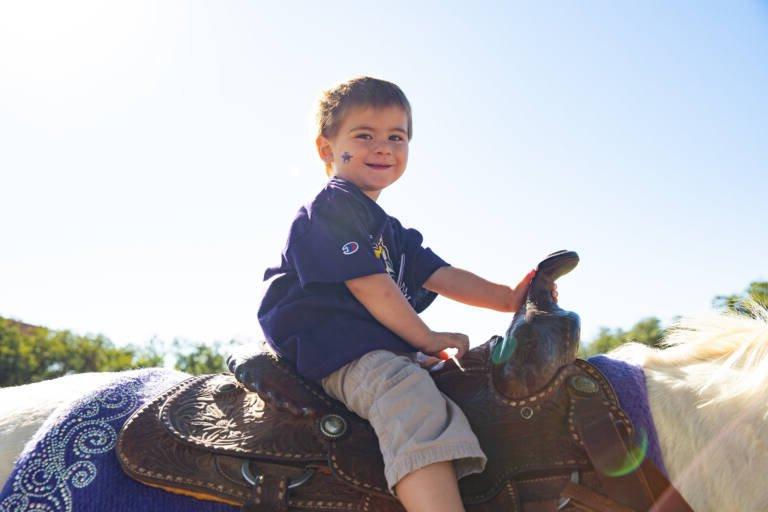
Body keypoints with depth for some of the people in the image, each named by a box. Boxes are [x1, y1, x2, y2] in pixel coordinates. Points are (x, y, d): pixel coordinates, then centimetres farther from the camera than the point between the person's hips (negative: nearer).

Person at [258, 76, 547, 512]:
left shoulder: (394, 233, 27)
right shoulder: (332, 209, -4)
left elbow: (442, 276, 16)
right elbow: (371, 287, -14)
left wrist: (508, 297, 3)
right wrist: (428, 340, -13)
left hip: (382, 351, 10)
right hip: (332, 346, -10)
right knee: (411, 393, -37)